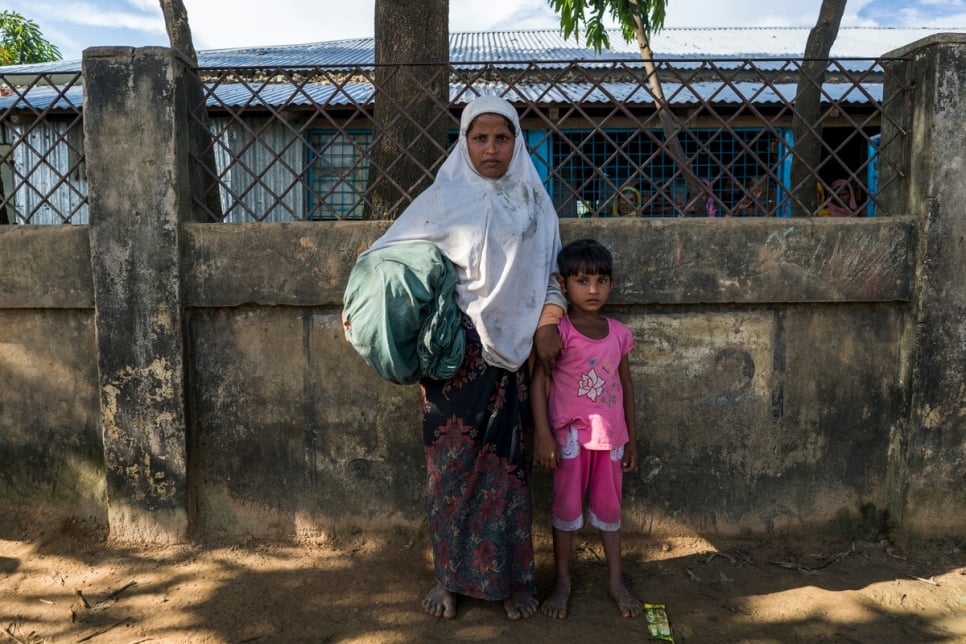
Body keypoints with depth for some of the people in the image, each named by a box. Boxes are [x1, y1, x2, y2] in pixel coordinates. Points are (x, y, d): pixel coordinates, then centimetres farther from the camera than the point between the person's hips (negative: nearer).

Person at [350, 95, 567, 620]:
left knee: (506, 463, 5)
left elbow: (550, 274, 10)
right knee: (451, 461, 4)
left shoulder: (535, 204, 8)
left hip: (510, 351, 2)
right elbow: (389, 254, 1)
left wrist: (547, 327, -4)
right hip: (453, 349, -1)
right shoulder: (444, 198, 1)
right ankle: (450, 576, 20)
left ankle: (511, 577, 20)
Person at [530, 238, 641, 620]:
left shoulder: (618, 333, 3)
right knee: (567, 507, 9)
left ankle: (616, 581, 31)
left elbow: (626, 386, 10)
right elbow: (539, 380, -14)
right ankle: (562, 582, 26)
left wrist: (631, 438, 12)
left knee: (609, 507, 16)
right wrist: (543, 435, -19)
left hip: (610, 436, 4)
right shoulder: (559, 331, -12)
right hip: (571, 435, -4)